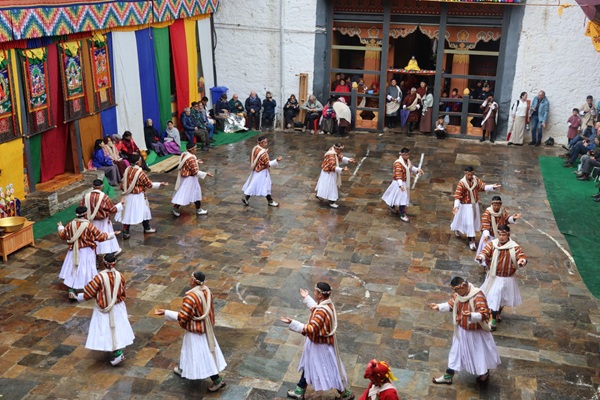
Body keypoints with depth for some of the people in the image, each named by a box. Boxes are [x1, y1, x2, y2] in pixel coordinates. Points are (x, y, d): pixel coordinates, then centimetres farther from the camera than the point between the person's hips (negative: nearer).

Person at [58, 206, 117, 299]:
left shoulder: (70, 225, -7)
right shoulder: (89, 225, -18)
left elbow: (62, 235, 8)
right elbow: (100, 236, -12)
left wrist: (60, 227, 28)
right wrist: (112, 235, 0)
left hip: (74, 252, 3)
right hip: (86, 252, -3)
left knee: (73, 270, 10)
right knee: (87, 270, 10)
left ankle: (71, 292, 7)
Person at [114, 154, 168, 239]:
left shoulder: (127, 170, -1)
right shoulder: (140, 172, -20)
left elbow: (123, 184, 7)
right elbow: (149, 184, -13)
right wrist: (160, 184, -4)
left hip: (128, 196, 6)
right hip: (138, 196, -6)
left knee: (128, 212, 9)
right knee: (144, 211, 14)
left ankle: (125, 233, 9)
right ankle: (147, 229, 29)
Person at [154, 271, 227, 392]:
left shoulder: (190, 297, -31)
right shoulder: (206, 290, -7)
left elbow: (182, 317, -24)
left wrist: (165, 313, -16)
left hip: (196, 331, -9)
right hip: (205, 327, 9)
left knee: (202, 355, 4)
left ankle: (217, 380, 11)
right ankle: (184, 370, 47)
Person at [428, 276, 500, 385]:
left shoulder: (478, 296, -31)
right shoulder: (458, 294, -10)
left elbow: (484, 314, -34)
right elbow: (451, 304, 7)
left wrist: (471, 315, -51)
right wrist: (438, 306, -7)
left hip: (476, 332, -6)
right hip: (462, 330, 6)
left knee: (480, 353, 15)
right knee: (456, 351, 16)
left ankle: (485, 373, 44)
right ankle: (448, 377, 28)